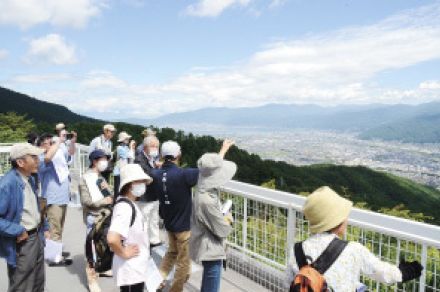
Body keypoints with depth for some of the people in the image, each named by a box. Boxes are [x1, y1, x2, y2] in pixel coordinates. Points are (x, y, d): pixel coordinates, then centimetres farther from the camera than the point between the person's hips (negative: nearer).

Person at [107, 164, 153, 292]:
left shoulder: (129, 204, 5)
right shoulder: (125, 207, -25)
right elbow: (112, 238, -39)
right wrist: (123, 253, -22)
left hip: (136, 268, 9)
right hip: (131, 270, -9)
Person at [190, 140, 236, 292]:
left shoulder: (205, 187, -7)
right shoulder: (207, 201, -34)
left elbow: (215, 165, 14)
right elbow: (223, 231, -25)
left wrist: (224, 150, 28)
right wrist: (228, 217, -4)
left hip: (208, 248, 9)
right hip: (211, 250, -9)